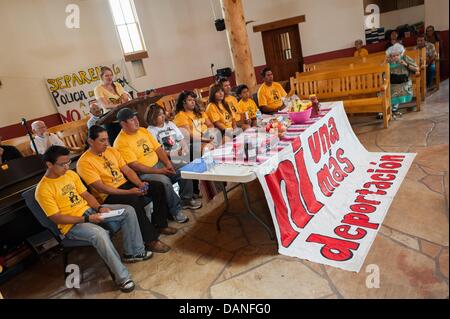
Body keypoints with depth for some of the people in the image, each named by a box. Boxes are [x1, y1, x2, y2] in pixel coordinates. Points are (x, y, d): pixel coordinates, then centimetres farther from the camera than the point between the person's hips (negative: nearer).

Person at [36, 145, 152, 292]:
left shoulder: (71, 174, 4)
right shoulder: (43, 190, -16)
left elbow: (86, 194, 10)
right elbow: (57, 218, -17)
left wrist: (100, 208, -9)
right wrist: (87, 219, -21)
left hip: (89, 210, 7)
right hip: (72, 225, -7)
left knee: (128, 210, -7)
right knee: (99, 233, -38)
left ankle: (133, 252, 5)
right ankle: (122, 277, -26)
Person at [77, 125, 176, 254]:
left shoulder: (111, 150, 9)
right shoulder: (84, 162, -14)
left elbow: (127, 170, 7)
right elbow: (100, 188, -20)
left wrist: (140, 183, -12)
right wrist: (129, 192, -25)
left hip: (126, 185, 8)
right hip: (108, 196, -7)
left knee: (158, 187, -5)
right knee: (134, 201, -36)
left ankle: (160, 224, 6)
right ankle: (150, 240, -23)